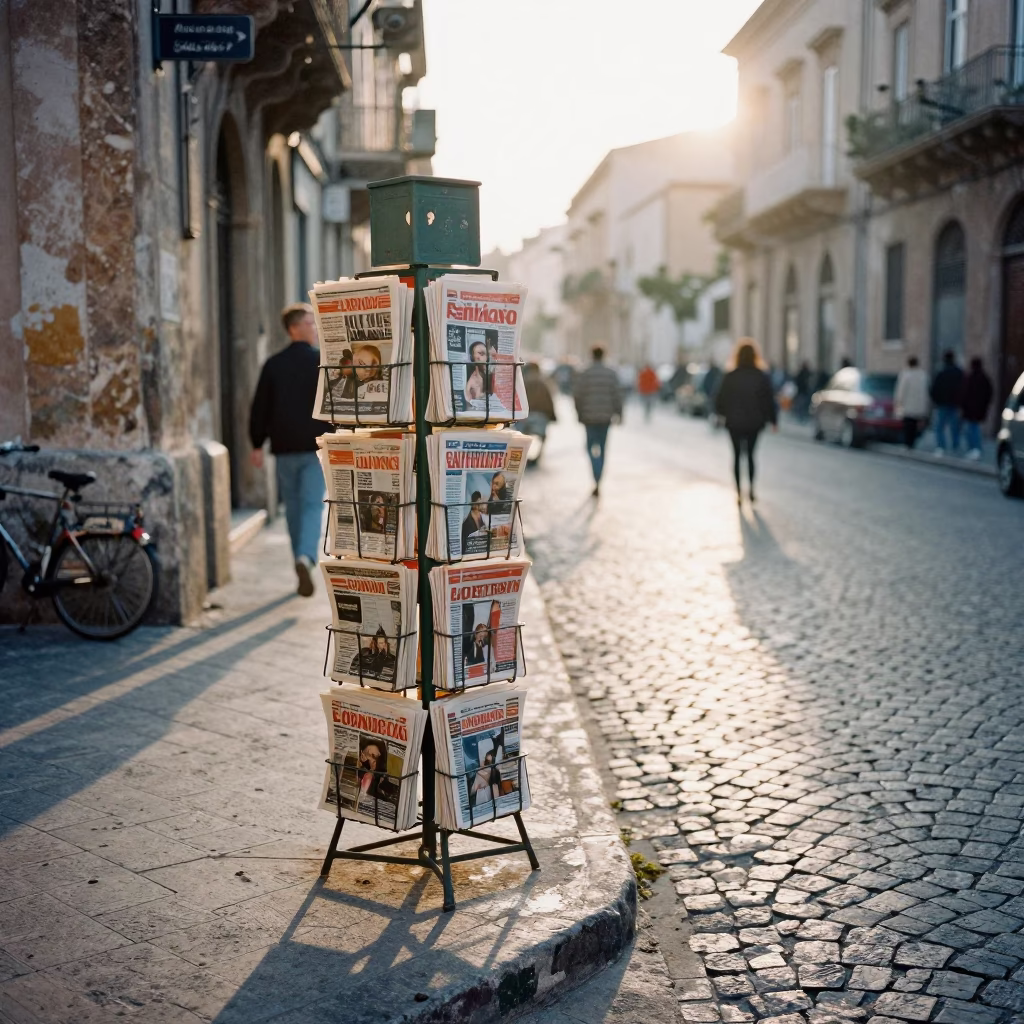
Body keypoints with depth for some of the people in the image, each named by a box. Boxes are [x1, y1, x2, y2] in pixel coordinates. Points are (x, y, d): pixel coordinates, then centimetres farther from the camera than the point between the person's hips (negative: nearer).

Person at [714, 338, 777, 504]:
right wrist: (773, 420, 8)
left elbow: (720, 402, -4)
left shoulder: (730, 377, -9)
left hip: (734, 422, -1)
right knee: (750, 454, 17)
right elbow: (769, 401, -4)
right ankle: (751, 489, 13)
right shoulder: (762, 377, -7)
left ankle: (739, 493, 3)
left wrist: (724, 413, 17)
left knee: (737, 455, 8)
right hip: (754, 423, 1)